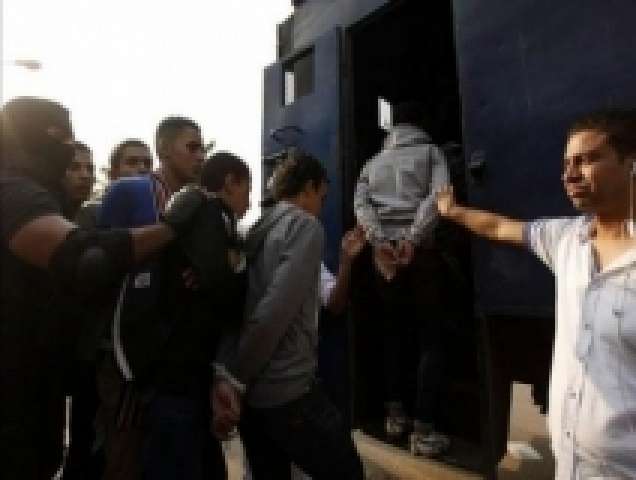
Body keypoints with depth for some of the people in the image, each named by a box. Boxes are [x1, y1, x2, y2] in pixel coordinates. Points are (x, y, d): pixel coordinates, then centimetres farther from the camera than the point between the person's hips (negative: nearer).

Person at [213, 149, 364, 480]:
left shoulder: (258, 230, 13)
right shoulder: (306, 226, -9)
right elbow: (277, 310, -20)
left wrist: (226, 374, 0)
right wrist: (234, 377, -13)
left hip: (250, 391, 8)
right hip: (288, 390, -8)